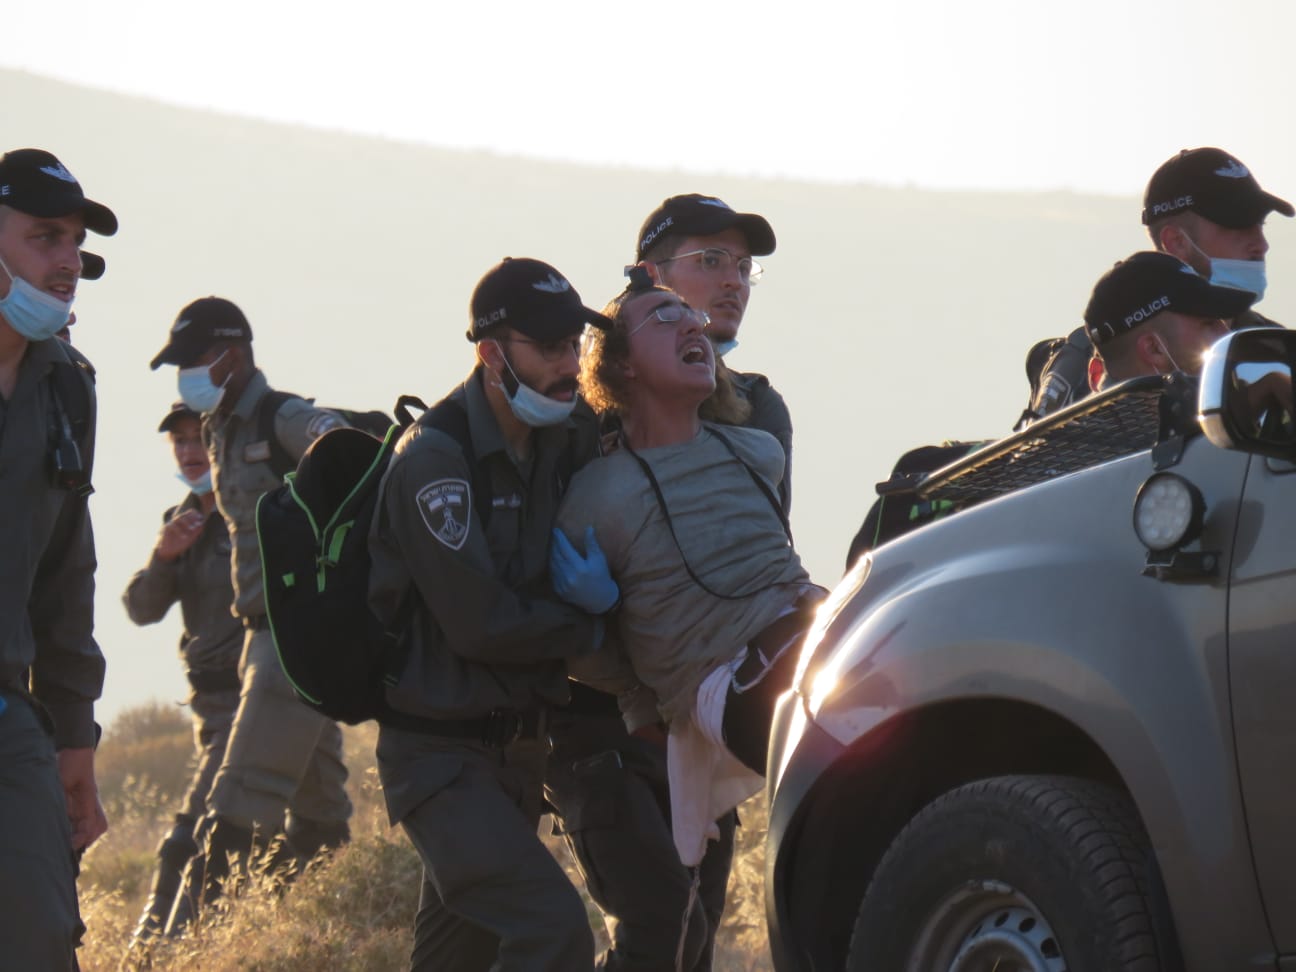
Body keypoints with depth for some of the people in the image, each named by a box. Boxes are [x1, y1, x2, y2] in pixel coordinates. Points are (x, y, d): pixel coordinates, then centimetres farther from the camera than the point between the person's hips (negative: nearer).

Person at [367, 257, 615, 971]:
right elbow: (480, 623, -21)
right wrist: (591, 627, -9)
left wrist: (598, 583, -6)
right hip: (440, 754, -8)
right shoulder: (434, 460, -19)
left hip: (517, 745, 8)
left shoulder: (568, 438, 5)